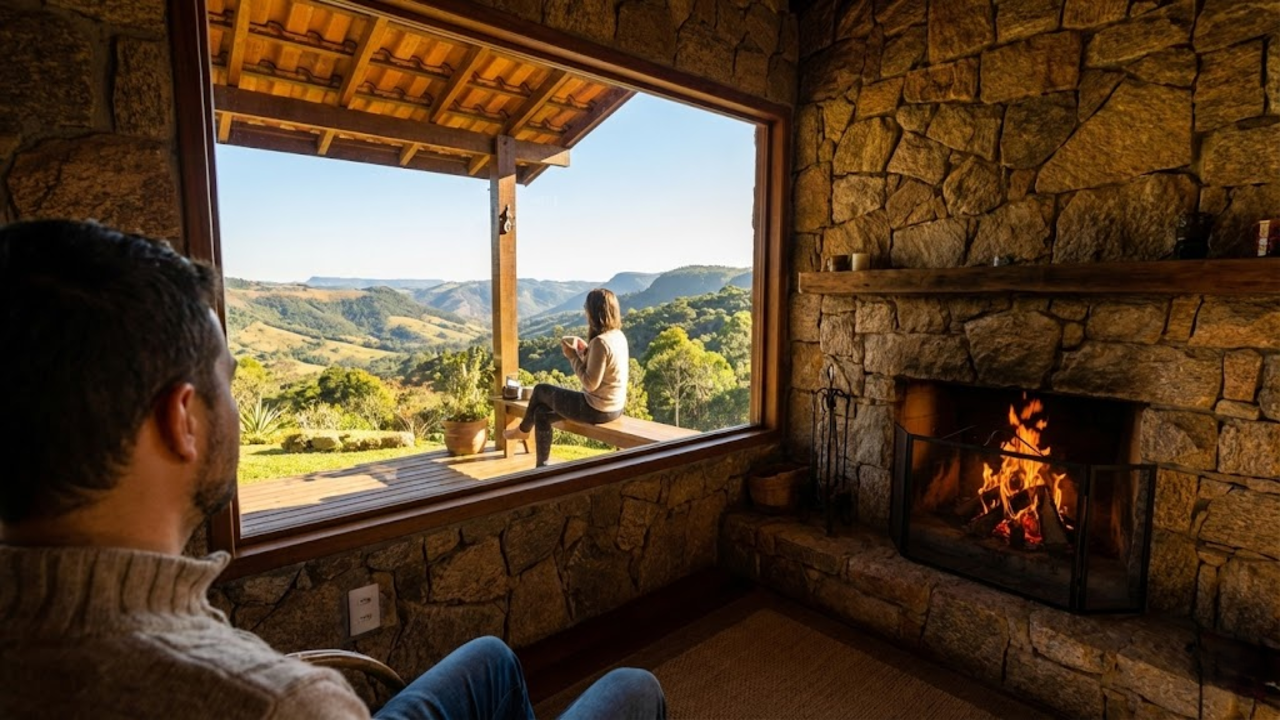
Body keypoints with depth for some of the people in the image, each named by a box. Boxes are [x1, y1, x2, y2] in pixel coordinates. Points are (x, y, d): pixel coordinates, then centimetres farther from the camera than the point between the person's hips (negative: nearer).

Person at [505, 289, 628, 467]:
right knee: (542, 412, 15)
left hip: (597, 409, -8)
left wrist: (573, 356, -13)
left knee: (541, 390, 11)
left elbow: (590, 383, -23)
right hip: (613, 407, 8)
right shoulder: (619, 336, 4)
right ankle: (542, 467, 20)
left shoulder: (600, 341, -24)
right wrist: (585, 350, 6)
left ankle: (523, 430, 38)